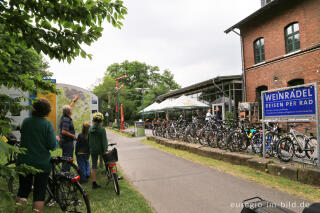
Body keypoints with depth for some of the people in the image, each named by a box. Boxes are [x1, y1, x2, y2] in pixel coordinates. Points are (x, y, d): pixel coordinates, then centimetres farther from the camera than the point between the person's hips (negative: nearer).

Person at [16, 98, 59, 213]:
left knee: (23, 190, 19)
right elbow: (52, 146, -16)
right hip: (42, 163, -4)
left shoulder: (25, 121, -1)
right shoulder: (47, 124, -15)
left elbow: (24, 137, 15)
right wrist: (56, 139, 3)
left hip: (24, 161, 4)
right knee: (39, 193, 7)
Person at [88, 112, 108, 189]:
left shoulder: (90, 129, 1)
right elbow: (104, 141, -15)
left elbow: (88, 139, 10)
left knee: (93, 166, 9)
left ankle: (94, 184, 14)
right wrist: (105, 150, -10)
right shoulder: (102, 129, -14)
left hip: (93, 150, 4)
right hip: (100, 149, -4)